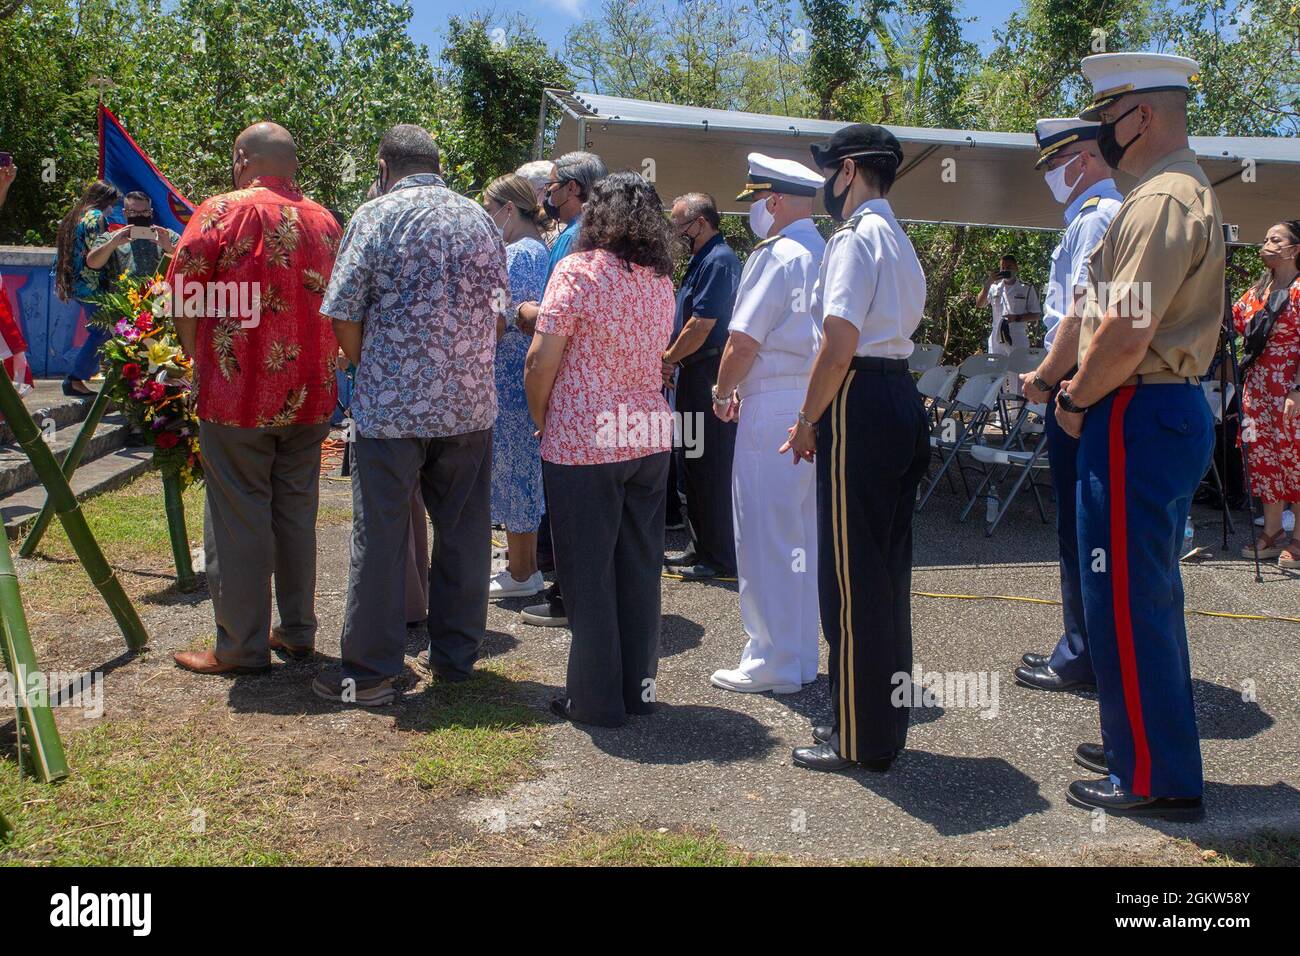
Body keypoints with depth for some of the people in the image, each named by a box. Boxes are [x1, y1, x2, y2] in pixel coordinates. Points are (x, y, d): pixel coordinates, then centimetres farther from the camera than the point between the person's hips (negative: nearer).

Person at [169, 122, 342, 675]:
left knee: (238, 520, 3)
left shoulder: (222, 213, -8)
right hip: (310, 396, 5)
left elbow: (182, 299, -9)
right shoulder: (325, 221, 7)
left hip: (238, 395, -5)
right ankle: (298, 632, 22)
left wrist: (198, 361, 5)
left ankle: (242, 647, 9)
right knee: (296, 513, 14)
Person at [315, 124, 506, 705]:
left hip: (393, 402, -4)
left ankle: (370, 672, 9)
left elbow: (344, 314, -7)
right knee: (463, 532, 11)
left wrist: (366, 368, 9)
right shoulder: (479, 219, 10)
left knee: (380, 537, 2)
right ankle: (455, 653, 22)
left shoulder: (377, 215, -4)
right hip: (471, 401, 5)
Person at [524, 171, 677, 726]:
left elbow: (541, 361, -13)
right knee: (640, 567, 14)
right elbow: (655, 357, 13)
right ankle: (639, 687, 24)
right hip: (650, 437, 6)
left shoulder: (578, 271, -10)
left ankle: (596, 698, 13)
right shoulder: (661, 280, 9)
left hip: (584, 441, -6)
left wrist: (541, 421, 1)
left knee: (588, 574, 4)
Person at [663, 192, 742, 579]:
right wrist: (672, 361, 7)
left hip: (708, 377, -11)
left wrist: (668, 358, -8)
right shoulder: (702, 260, 18)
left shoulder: (718, 261, -14)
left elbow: (701, 325, -21)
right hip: (694, 376, 11)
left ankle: (720, 558, 3)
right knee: (692, 464, 15)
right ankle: (700, 547, 25)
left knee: (710, 469, -5)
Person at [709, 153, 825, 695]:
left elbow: (743, 342, -14)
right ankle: (802, 659, 24)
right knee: (803, 537, 14)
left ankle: (773, 664, 7)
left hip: (775, 408, -8)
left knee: (765, 538, 0)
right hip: (819, 406, 8)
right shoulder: (827, 255, 13)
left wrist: (723, 393, 3)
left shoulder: (775, 254, -11)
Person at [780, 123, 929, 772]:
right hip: (904, 399, 10)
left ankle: (859, 740, 7)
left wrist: (808, 420, -10)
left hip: (859, 404, -10)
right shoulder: (901, 242, 20)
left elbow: (839, 346, -20)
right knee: (887, 571, 16)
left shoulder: (856, 237, -11)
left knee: (851, 575, -3)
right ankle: (884, 721, 27)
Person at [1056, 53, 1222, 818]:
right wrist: (1089, 395, 11)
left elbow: (1127, 330, -25)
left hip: (1138, 420, -11)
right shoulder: (1190, 191, 17)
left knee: (1127, 601, -2)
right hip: (1172, 410, 11)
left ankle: (1156, 778, 10)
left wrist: (1075, 401, -10)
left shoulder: (1161, 200, -17)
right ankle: (1153, 743, 32)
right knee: (1148, 594, 19)